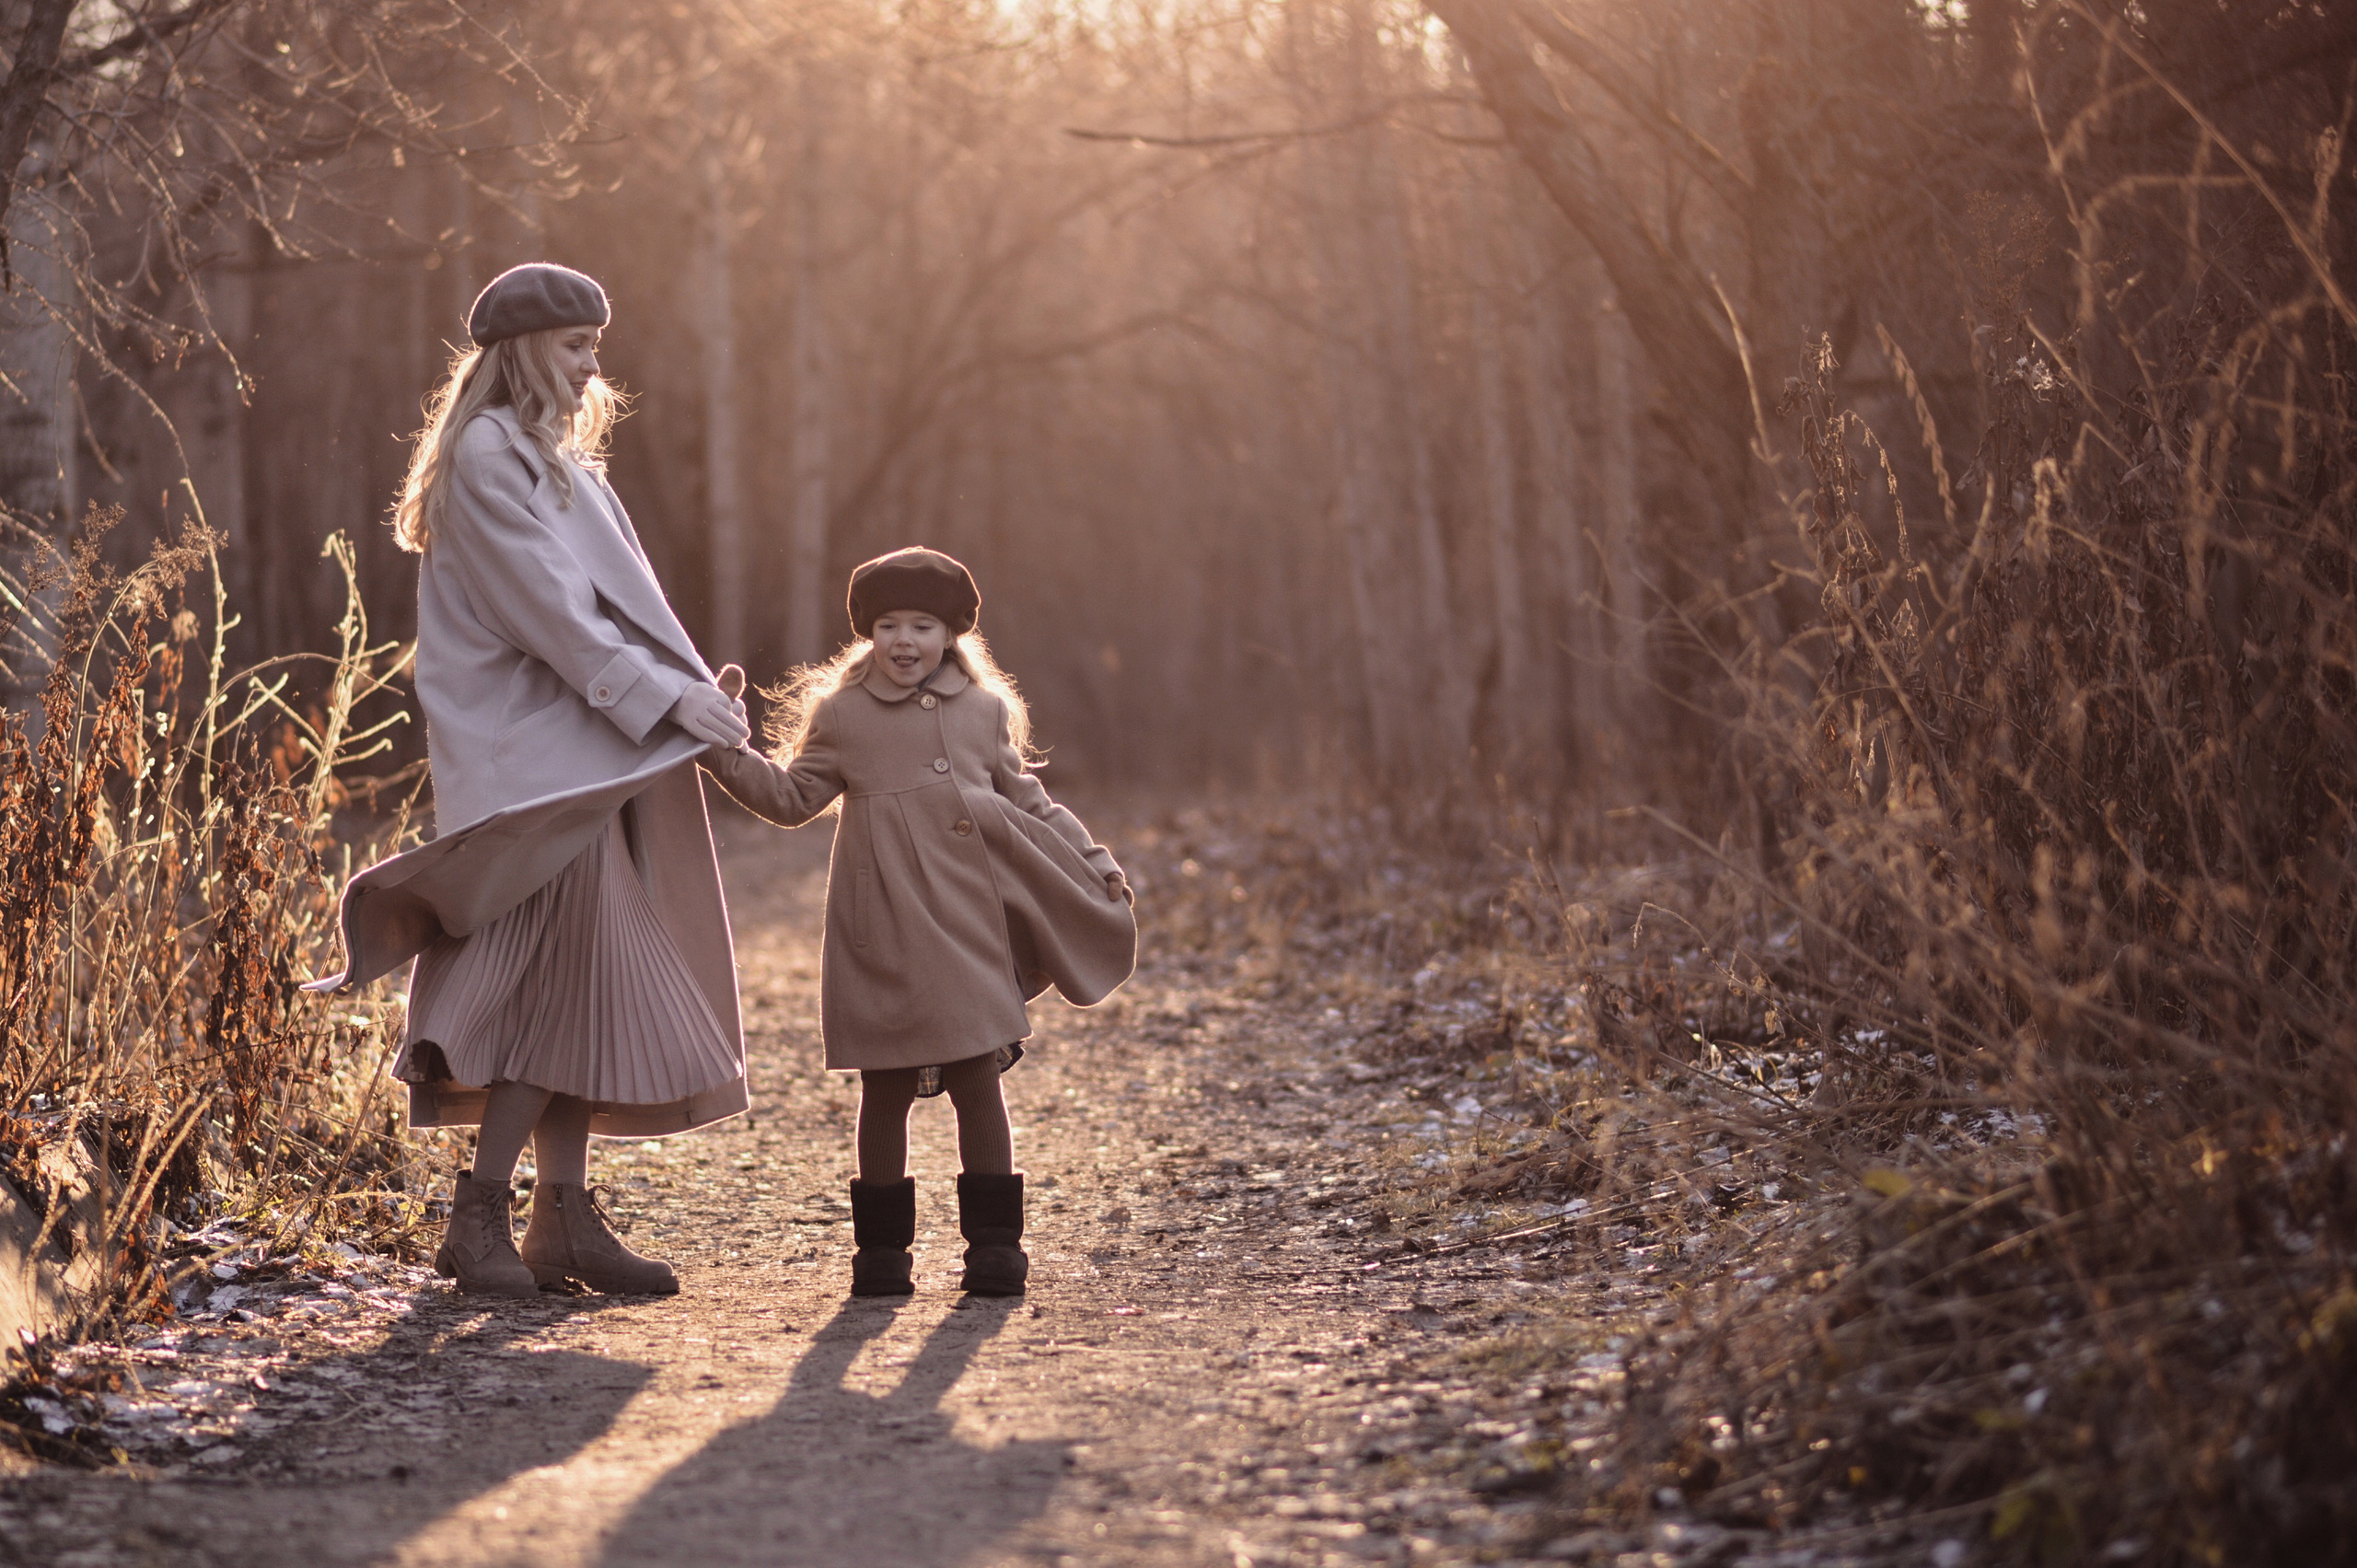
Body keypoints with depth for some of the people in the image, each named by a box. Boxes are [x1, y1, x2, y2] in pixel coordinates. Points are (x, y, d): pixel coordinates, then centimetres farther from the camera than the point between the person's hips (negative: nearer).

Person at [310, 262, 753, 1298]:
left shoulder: (551, 461, 22)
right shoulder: (485, 458, -9)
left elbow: (607, 601, 18)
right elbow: (546, 609, -16)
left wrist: (696, 691, 4)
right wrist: (669, 697, -17)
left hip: (583, 752, 10)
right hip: (532, 755, -10)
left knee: (581, 991, 6)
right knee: (567, 978, -15)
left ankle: (565, 1216, 7)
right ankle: (479, 1214, -10)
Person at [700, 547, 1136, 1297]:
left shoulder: (986, 711, 10)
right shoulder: (840, 715, 5)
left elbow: (1028, 803, 19)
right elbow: (791, 798, 10)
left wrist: (1094, 862, 17)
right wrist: (726, 755, -1)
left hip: (968, 920, 1)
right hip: (883, 929, -1)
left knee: (978, 1076, 0)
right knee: (885, 1087, 4)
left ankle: (993, 1239, 9)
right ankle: (881, 1246, 14)